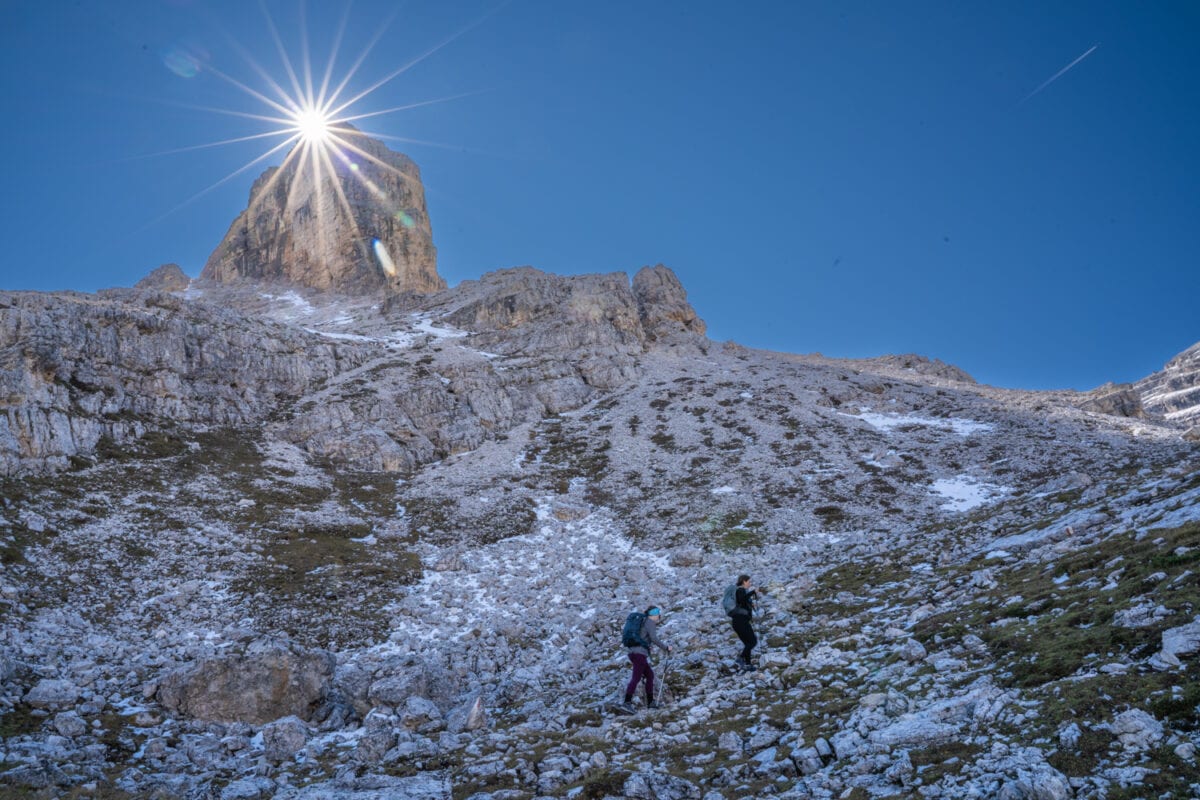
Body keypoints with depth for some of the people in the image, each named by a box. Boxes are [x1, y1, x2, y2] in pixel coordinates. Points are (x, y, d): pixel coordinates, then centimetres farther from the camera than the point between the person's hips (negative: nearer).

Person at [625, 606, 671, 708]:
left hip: (633, 653, 9)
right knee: (636, 678, -13)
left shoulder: (643, 622, 21)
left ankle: (650, 702, 18)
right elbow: (654, 638, -18)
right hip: (640, 653, -9)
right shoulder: (650, 622, -5)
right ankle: (627, 702, -20)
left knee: (650, 675, 16)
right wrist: (666, 647, -9)